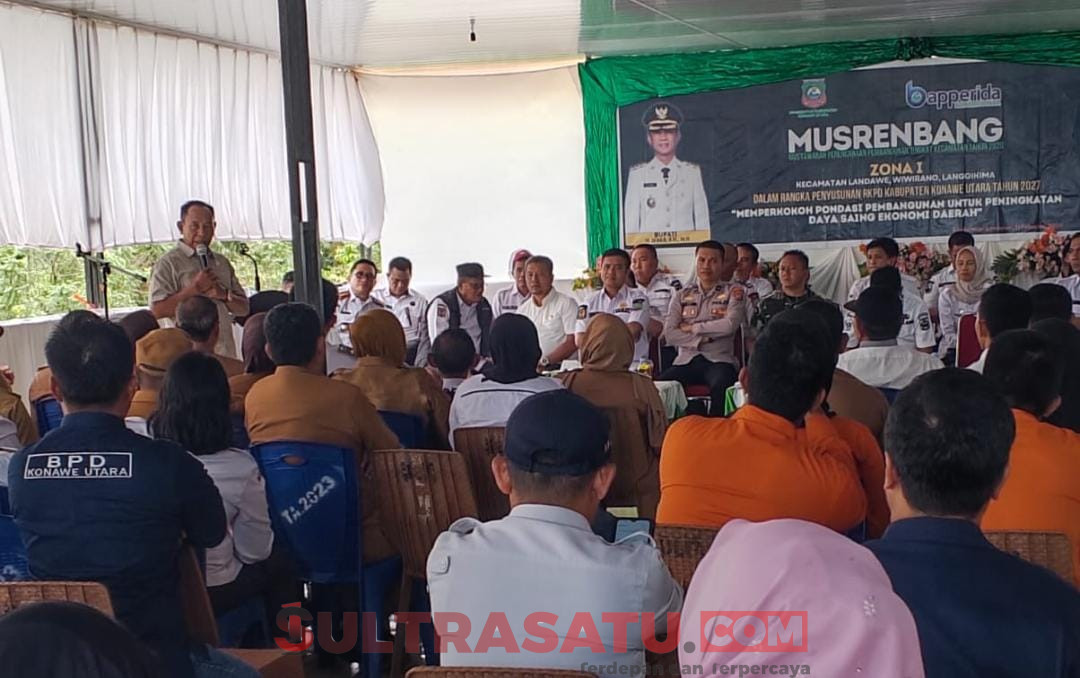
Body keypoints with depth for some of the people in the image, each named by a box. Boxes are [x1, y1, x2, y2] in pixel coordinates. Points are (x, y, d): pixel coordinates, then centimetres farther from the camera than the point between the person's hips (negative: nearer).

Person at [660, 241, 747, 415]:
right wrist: (700, 339, -7)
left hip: (719, 360, -2)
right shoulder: (682, 296, 17)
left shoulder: (733, 292, 11)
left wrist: (692, 328, -1)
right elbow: (669, 333, 5)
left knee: (721, 386, -36)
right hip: (686, 360, 2)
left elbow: (730, 325, -8)